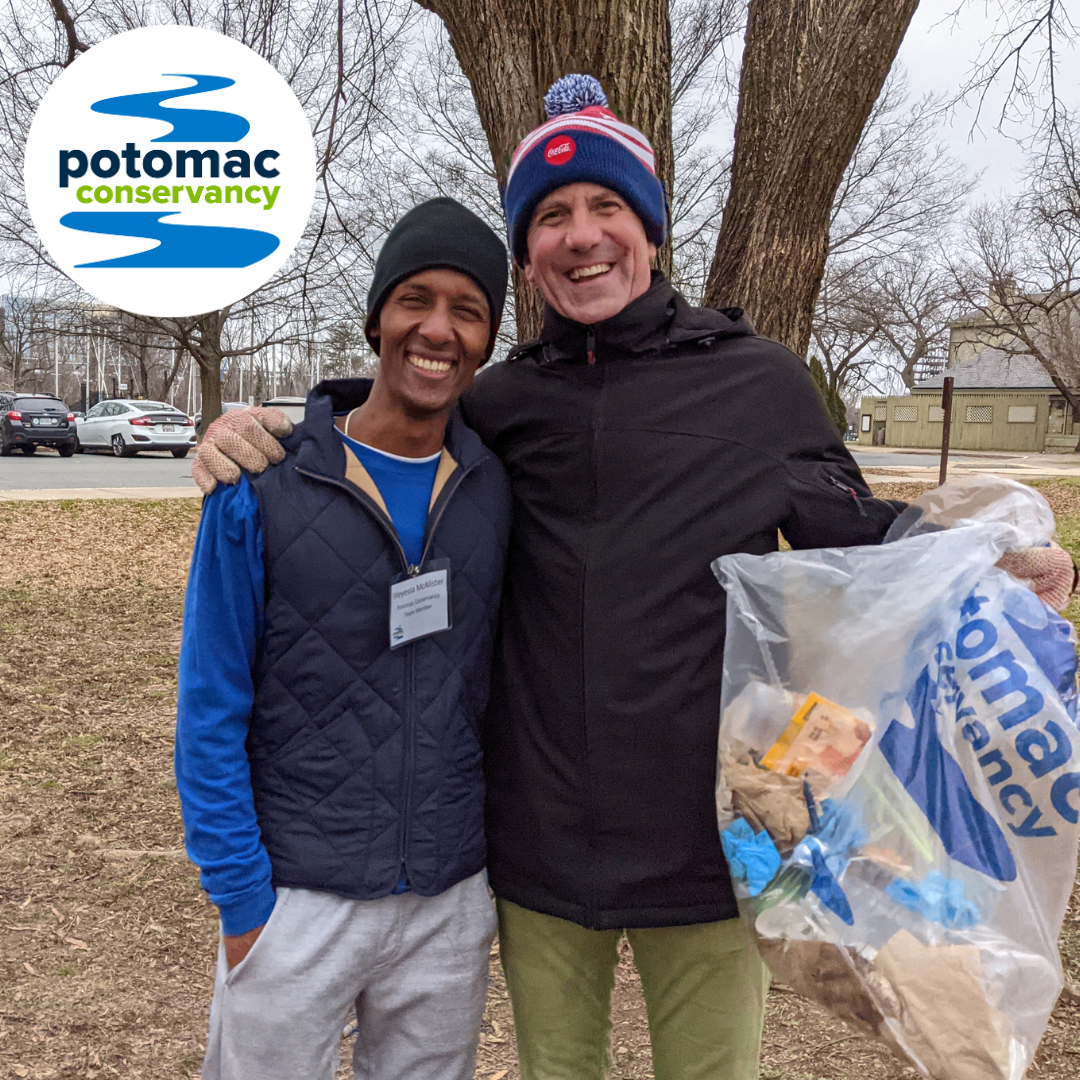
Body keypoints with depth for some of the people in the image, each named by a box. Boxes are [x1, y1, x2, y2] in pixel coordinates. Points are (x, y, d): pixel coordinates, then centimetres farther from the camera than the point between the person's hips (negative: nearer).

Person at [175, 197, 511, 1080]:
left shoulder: (498, 489, -2)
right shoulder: (262, 490, -11)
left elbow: (505, 680, 7)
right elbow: (210, 714, -7)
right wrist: (241, 900, -8)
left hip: (452, 900, 3)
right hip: (297, 898, -3)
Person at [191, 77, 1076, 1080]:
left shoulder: (756, 379, -4)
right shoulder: (499, 403, 0)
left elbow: (851, 533, 6)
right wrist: (252, 429, -7)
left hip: (706, 838, -1)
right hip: (538, 841, 2)